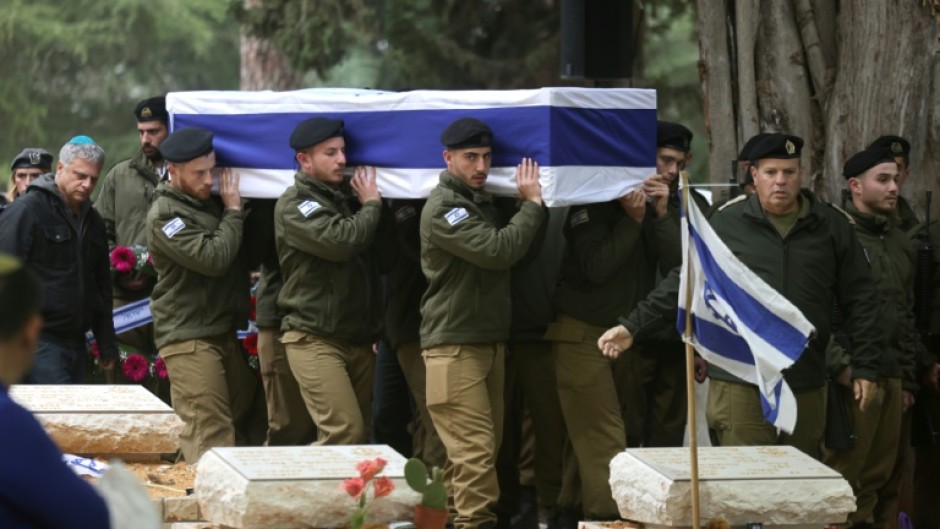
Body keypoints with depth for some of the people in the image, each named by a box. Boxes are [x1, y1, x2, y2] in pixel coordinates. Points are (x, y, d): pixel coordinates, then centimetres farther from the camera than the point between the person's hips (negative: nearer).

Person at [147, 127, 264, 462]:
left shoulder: (207, 202, 16)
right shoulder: (165, 214, -11)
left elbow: (245, 254, 28)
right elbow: (213, 258, -21)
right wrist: (233, 211, -9)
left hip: (223, 331, 9)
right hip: (188, 337, -9)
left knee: (245, 416, 10)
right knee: (211, 435, -16)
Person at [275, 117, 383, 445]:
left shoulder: (348, 195, 16)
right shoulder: (294, 205, -9)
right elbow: (340, 241, -22)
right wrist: (371, 206, -7)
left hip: (358, 339, 8)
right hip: (315, 339, -8)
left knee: (361, 434, 7)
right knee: (345, 432, -18)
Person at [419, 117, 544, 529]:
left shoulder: (483, 201, 18)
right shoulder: (443, 208, -12)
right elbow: (498, 251, -21)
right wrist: (532, 204, -12)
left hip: (489, 340, 9)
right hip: (454, 344, -9)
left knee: (487, 445, 8)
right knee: (476, 448, -14)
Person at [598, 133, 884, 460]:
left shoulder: (832, 226, 7)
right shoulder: (727, 223, 4)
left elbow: (860, 301, 9)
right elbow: (684, 283, 9)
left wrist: (866, 367, 4)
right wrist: (634, 326, 2)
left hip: (807, 388, 2)